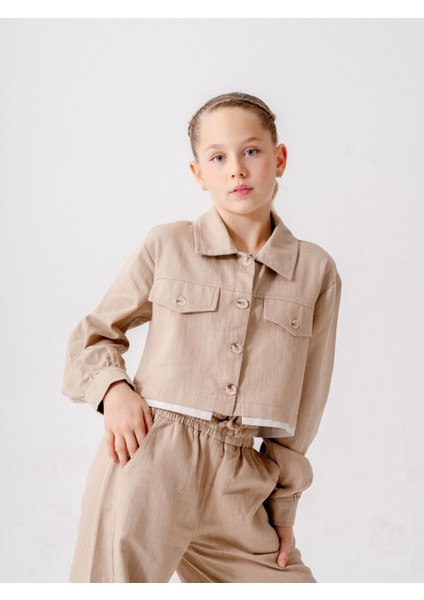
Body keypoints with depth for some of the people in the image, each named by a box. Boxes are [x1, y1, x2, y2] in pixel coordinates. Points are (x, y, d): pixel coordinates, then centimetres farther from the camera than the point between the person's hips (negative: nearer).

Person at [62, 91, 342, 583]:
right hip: (145, 458, -2)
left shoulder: (316, 270, 6)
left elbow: (304, 405, 9)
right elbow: (93, 334, 12)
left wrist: (282, 506, 8)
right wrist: (114, 389, -8)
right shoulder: (166, 244, 3)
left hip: (240, 484, 3)